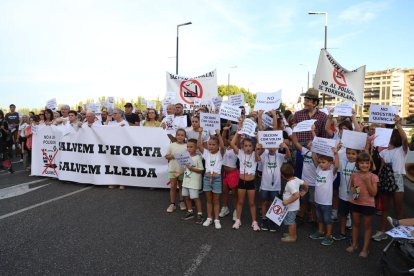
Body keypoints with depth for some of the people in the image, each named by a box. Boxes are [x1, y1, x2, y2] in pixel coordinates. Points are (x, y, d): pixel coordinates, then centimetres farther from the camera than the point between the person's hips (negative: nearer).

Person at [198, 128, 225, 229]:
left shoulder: (220, 153, -2)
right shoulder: (206, 153, 4)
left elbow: (222, 146, -21)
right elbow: (199, 145, -8)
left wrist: (218, 134, -28)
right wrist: (200, 133, -17)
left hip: (217, 179, -2)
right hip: (207, 178, 3)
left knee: (216, 200, 7)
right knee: (209, 200, 12)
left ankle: (216, 219, 16)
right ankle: (209, 218, 23)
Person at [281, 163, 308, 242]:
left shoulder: (290, 184, -29)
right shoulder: (296, 179, -3)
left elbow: (296, 195, -35)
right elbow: (305, 183, 7)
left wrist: (287, 201, -28)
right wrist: (304, 191, 24)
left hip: (291, 207, -9)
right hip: (294, 206, 9)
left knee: (290, 222, 7)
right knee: (292, 221, 24)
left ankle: (292, 237, 20)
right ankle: (293, 234, 39)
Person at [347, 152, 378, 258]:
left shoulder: (373, 177, -12)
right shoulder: (354, 175, -4)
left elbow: (374, 193, -14)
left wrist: (367, 181, -24)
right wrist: (353, 190, -10)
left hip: (368, 204, -3)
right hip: (355, 203, 3)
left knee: (367, 226, 9)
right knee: (355, 223, 16)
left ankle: (365, 248, 20)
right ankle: (354, 244, 31)